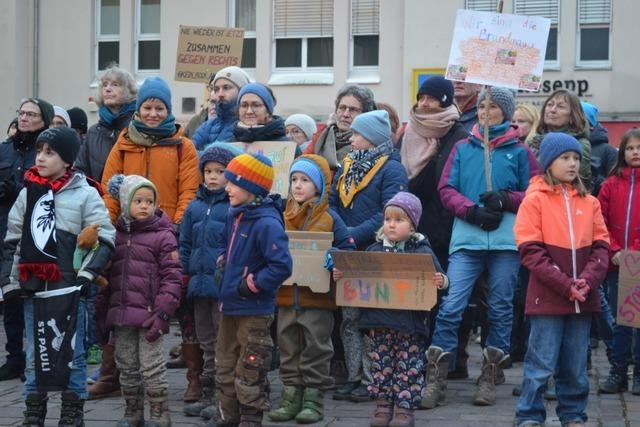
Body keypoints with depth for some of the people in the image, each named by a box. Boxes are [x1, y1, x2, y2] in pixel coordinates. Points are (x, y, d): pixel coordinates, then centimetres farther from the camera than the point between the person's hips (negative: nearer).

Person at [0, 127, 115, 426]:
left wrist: (87, 274, -12)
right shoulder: (27, 193, 8)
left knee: (71, 353, 4)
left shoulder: (85, 194, -4)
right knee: (34, 355, 10)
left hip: (69, 288, -4)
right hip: (32, 288, 4)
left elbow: (105, 240, -4)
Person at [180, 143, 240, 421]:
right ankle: (208, 395, 23)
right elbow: (185, 244, 16)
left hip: (225, 286, -6)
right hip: (200, 283, 7)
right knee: (206, 342, 15)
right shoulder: (195, 206, 12)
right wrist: (185, 275, 11)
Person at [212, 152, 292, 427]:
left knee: (249, 377, 1)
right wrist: (223, 262, 10)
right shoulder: (235, 215, 6)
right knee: (225, 370, 18)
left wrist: (251, 285, -20)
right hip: (229, 307, 9)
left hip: (254, 313, -9)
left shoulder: (267, 223, -21)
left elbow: (282, 266, -28)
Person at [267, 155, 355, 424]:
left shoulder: (330, 218, -4)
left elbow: (347, 248, -2)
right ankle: (291, 398, 19)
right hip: (286, 296, 4)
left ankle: (313, 399, 11)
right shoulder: (283, 216, 7)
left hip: (317, 297, -4)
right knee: (289, 350, 11)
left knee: (316, 350, 3)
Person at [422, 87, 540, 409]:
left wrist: (505, 200, -11)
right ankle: (436, 379, -4)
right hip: (466, 239, 0)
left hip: (506, 241, 0)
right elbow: (446, 189, 5)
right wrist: (473, 211, -11)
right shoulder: (462, 149, 12)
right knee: (450, 306, -8)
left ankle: (489, 378, 16)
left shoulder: (519, 152, 9)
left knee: (500, 308, 5)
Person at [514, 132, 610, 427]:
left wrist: (588, 281, -11)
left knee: (576, 366, 11)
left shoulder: (589, 202, 10)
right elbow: (531, 252, -9)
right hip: (547, 297, -4)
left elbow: (600, 247, 7)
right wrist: (566, 285, -14)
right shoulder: (535, 200, -3)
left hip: (583, 299, 4)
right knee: (542, 364, -3)